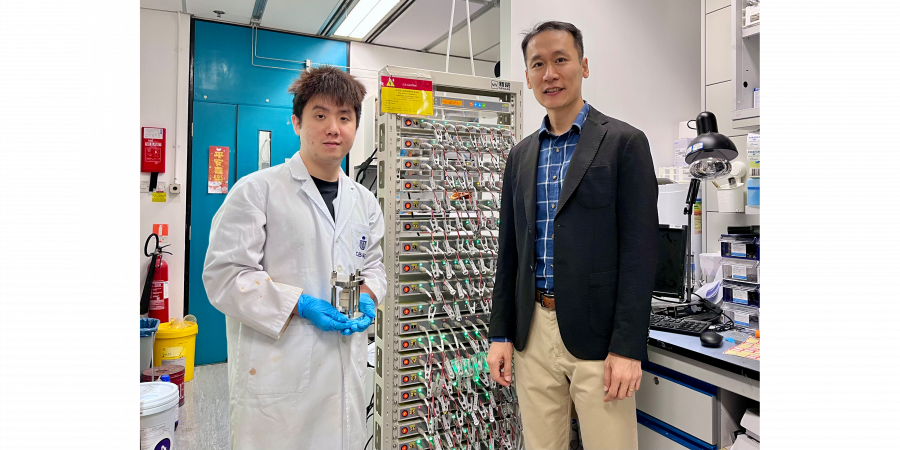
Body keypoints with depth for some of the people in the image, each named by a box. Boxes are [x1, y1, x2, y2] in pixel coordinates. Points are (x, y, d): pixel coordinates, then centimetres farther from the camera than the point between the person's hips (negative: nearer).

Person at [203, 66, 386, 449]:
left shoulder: (364, 202, 10)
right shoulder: (257, 190, -7)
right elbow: (224, 274, -11)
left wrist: (367, 296, -3)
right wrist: (300, 304, -19)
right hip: (277, 372, -5)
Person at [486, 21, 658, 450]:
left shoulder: (625, 142, -3)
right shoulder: (521, 155, 11)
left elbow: (639, 250, -8)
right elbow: (509, 250, 11)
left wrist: (627, 347, -13)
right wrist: (500, 334, 7)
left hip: (597, 334, -4)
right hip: (531, 332, 5)